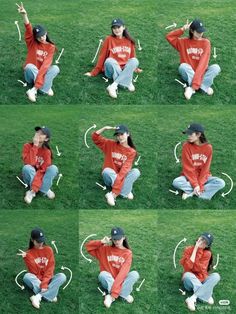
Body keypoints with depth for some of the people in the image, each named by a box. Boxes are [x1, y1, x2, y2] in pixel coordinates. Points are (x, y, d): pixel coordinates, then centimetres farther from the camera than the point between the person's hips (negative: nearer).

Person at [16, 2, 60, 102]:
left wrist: (39, 75, -34)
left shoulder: (51, 47, -4)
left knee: (55, 68, -29)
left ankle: (34, 90, -38)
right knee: (29, 66, -34)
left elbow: (46, 64, -18)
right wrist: (24, 15, -40)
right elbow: (28, 29, -21)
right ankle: (45, 88, -36)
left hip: (43, 73, 0)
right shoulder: (32, 42, -2)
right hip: (31, 73, 0)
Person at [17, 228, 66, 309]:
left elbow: (50, 269, -7)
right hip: (36, 282, -1)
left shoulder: (48, 250, 0)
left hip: (48, 280, 1)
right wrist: (27, 257, -27)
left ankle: (38, 296, -32)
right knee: (27, 276, -33)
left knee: (62, 276, -28)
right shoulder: (29, 253, -3)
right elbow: (34, 271, -13)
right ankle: (49, 295, -32)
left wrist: (45, 283, -22)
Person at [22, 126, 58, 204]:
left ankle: (32, 192, -30)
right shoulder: (28, 146, -11)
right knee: (27, 167, -32)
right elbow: (30, 163, -27)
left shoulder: (46, 151, -12)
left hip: (42, 177, 1)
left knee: (53, 168, -27)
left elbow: (42, 170, -22)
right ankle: (45, 190, -27)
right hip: (30, 177, -1)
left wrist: (34, 188, -35)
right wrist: (35, 146, -30)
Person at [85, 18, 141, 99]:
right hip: (112, 70, -2)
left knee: (135, 61, -27)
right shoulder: (109, 39, 0)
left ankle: (114, 86, -38)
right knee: (109, 61, -33)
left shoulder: (129, 41, 8)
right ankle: (128, 83, -42)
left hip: (125, 70, 2)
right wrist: (94, 72, 1)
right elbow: (102, 56, 2)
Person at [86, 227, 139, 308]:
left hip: (121, 282, -1)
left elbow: (123, 272, -17)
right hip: (109, 281, 1)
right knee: (103, 274, -32)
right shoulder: (106, 249, 2)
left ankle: (111, 297, -34)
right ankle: (123, 294, -32)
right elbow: (88, 246, 0)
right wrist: (101, 242, -14)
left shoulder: (128, 253, -6)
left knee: (135, 274, -28)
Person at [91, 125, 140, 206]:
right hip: (110, 176, 0)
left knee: (136, 171, -27)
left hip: (122, 177, 0)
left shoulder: (131, 152, -5)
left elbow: (125, 169, -17)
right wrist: (105, 128, -16)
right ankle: (126, 191, -34)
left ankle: (113, 195, -36)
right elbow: (95, 137, -2)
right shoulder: (111, 144, 1)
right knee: (106, 171, -34)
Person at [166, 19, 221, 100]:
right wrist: (183, 29, -11)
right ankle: (203, 86, -33)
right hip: (188, 73, 0)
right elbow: (169, 37, -3)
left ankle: (192, 88, -33)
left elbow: (204, 62, -14)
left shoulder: (206, 42, -4)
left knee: (216, 67, -27)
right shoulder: (184, 42, 3)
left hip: (201, 73, 0)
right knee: (183, 66, -33)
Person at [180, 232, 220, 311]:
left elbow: (199, 269, -15)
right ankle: (206, 295, -34)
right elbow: (187, 267, -19)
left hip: (202, 280, 2)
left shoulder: (207, 253, -3)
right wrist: (195, 249, -17)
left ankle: (192, 299, -37)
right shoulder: (188, 250, -5)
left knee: (216, 276, -27)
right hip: (190, 281, -2)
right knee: (187, 275, -35)